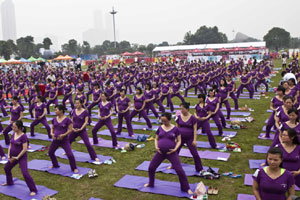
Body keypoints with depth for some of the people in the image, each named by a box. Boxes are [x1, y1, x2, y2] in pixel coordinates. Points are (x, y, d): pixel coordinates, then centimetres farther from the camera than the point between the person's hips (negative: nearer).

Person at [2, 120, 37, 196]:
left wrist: (17, 157, -18)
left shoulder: (23, 136, -21)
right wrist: (9, 155, -1)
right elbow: (10, 145, 9)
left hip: (22, 157, -8)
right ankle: (9, 182, 53)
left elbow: (25, 149, -22)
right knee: (6, 168, 26)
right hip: (13, 157, 8)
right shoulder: (13, 134, 0)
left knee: (25, 173, -15)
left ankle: (33, 190, -7)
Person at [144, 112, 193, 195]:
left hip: (171, 153, -4)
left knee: (180, 170, -6)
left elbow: (179, 140, -1)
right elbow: (156, 139, 14)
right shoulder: (160, 128, 4)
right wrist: (156, 147, -4)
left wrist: (175, 149, -15)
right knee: (151, 167, 8)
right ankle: (150, 183, 35)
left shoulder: (175, 129, -6)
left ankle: (186, 188, 13)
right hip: (160, 152, 4)